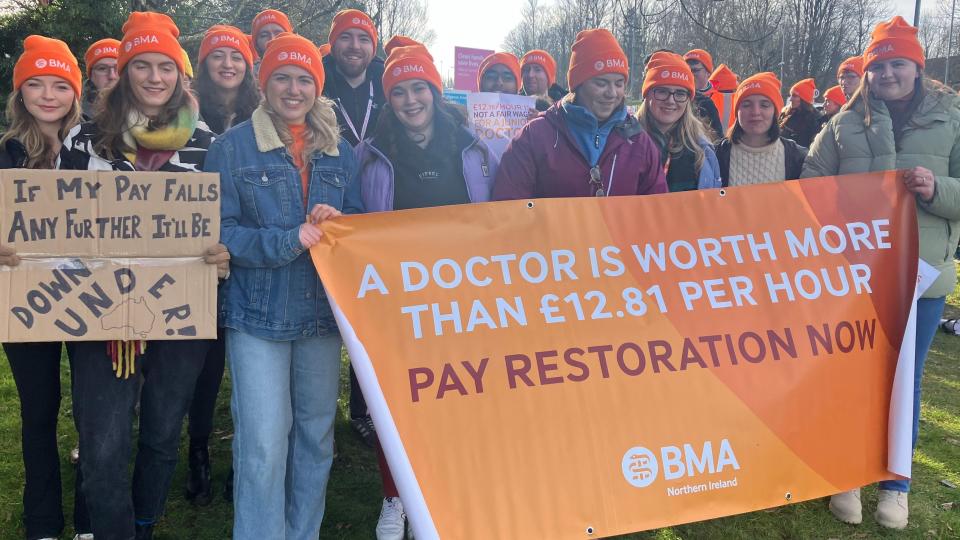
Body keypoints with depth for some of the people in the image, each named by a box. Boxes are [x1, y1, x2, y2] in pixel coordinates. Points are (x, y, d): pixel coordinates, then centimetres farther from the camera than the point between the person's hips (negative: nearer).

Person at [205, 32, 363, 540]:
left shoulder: (339, 151, 10)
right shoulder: (232, 147, -2)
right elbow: (219, 231, -8)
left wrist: (337, 221, -11)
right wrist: (286, 241, -21)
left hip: (324, 311, 4)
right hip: (258, 313, -4)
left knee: (317, 433, 12)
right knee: (264, 443, -5)